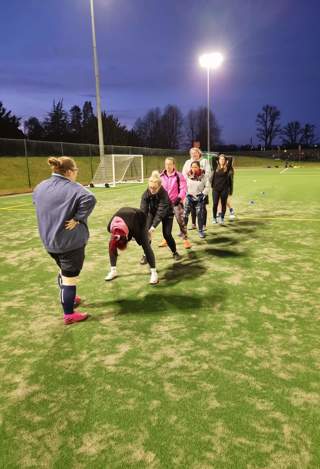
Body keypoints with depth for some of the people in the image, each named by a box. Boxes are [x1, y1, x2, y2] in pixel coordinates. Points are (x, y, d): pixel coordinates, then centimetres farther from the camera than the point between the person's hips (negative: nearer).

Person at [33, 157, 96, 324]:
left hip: (49, 240, 7)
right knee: (70, 276, 5)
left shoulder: (40, 187, 5)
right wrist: (78, 218, -24)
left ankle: (68, 298, 47)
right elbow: (89, 199, -35)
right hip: (71, 241, -7)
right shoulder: (73, 188, -19)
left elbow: (35, 201, 22)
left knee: (63, 271, 28)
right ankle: (69, 314, 14)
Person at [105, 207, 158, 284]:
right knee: (111, 244, -9)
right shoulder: (110, 227, -32)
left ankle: (154, 272, -18)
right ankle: (113, 271, 3)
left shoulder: (134, 229, -44)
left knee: (145, 245, -20)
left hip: (139, 218, -4)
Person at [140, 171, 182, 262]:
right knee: (146, 232, -11)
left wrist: (153, 226, -47)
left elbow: (160, 212, -39)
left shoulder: (164, 194, -36)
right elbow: (143, 210, -28)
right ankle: (146, 255, 2)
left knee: (167, 234, -9)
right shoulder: (146, 194, -26)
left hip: (166, 214, -3)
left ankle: (175, 252, 16)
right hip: (152, 212, 3)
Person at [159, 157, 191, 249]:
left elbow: (183, 189, -12)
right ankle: (166, 239, 27)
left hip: (176, 202, -5)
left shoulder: (178, 175, -9)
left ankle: (185, 240, -1)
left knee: (180, 220, -9)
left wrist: (179, 198, -24)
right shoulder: (161, 176, 3)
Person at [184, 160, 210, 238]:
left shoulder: (204, 176, -7)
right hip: (189, 197, 2)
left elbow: (207, 186, -3)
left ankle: (201, 231, 15)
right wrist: (187, 194, 0)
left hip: (199, 198, -2)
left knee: (200, 215, 1)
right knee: (185, 214, -1)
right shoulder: (188, 175, -1)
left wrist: (203, 194, -9)